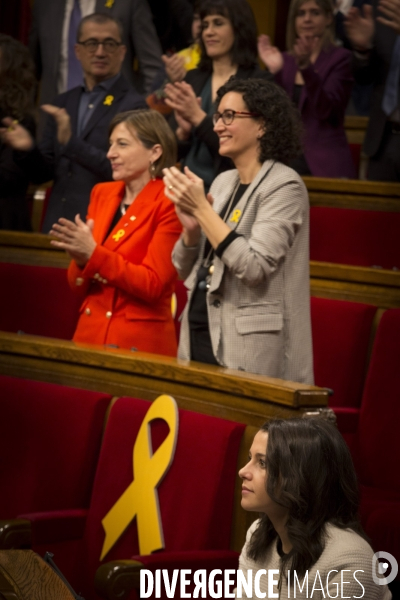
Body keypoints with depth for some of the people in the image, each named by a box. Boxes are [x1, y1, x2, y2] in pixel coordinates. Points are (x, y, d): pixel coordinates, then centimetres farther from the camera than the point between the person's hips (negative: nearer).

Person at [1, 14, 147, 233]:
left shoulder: (134, 106, -6)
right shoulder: (62, 104, 13)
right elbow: (43, 173, 13)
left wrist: (71, 142, -22)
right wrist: (28, 149, -7)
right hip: (56, 225, 5)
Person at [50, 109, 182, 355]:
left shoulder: (168, 203, -9)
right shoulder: (102, 193, 10)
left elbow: (153, 285, -16)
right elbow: (79, 286, 11)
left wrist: (93, 253, -21)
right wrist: (81, 259, -11)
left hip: (140, 342, -6)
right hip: (90, 335, 6)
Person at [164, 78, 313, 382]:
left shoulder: (284, 185, -9)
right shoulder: (224, 181, 13)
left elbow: (255, 267, -21)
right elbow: (185, 270, 15)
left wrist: (201, 208, -19)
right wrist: (191, 228, -5)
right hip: (199, 335, 7)